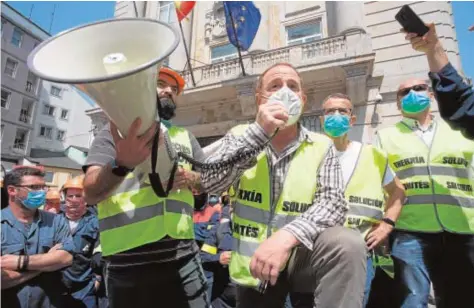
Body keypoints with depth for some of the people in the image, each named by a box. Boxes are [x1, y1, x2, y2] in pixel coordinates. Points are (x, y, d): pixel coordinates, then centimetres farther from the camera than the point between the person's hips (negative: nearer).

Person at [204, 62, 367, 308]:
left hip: (300, 253, -1)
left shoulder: (321, 146, -4)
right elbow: (210, 182, -16)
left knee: (347, 244, -27)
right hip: (252, 263, 2)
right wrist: (259, 131, -24)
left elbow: (332, 202, -15)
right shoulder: (240, 136, -2)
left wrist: (287, 236, -33)